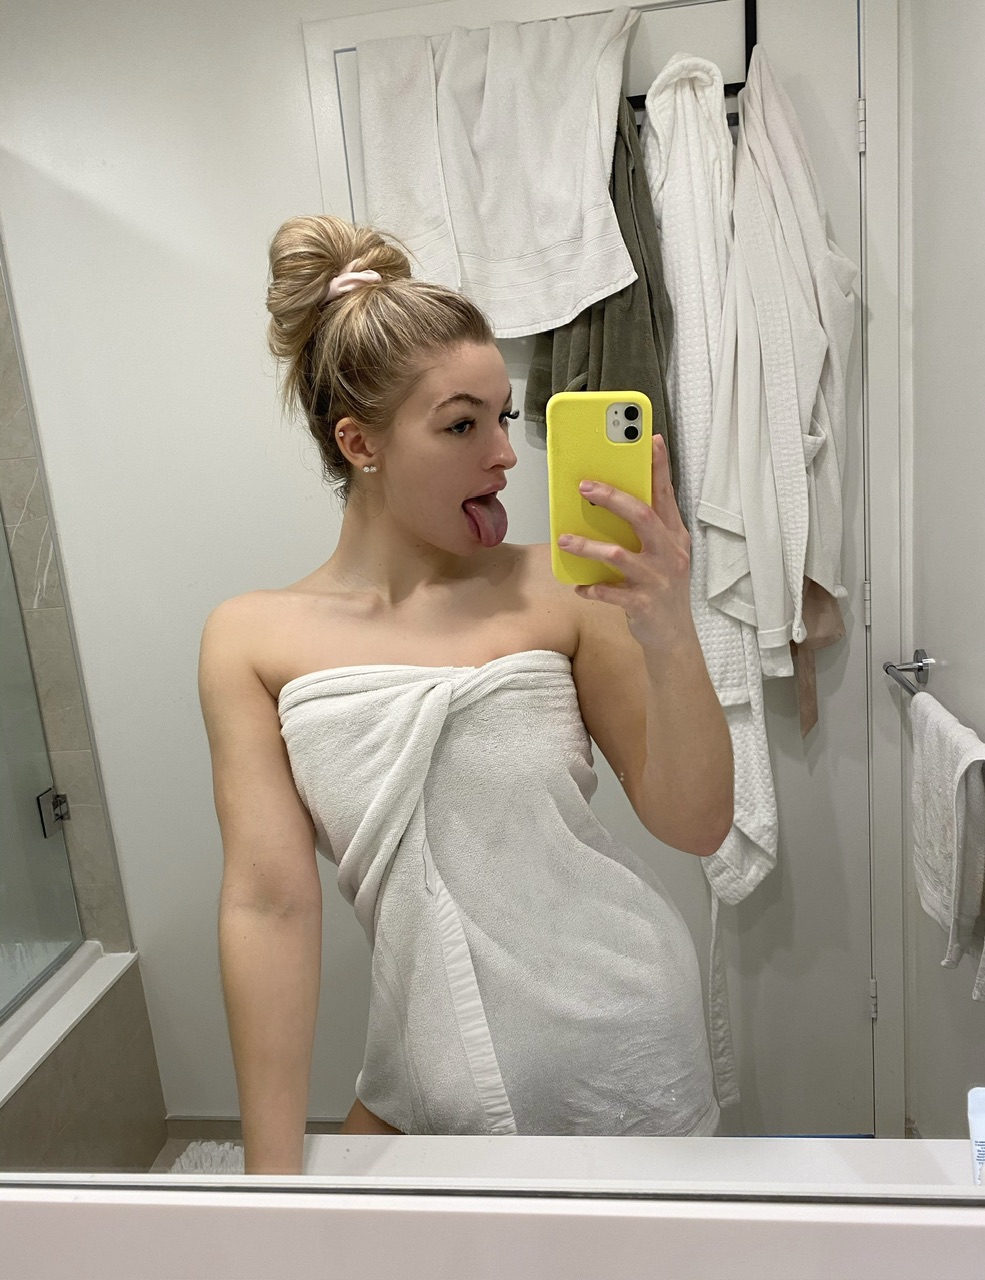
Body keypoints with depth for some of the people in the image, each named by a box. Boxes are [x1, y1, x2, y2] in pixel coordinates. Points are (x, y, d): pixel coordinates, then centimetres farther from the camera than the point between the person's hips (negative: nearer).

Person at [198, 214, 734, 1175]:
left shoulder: (558, 591, -12)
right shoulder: (252, 641, -8)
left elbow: (696, 825, -9)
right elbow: (269, 900, -11)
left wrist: (670, 636, -26)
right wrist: (274, 1178, -8)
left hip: (620, 1048, 0)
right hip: (439, 1073, 1)